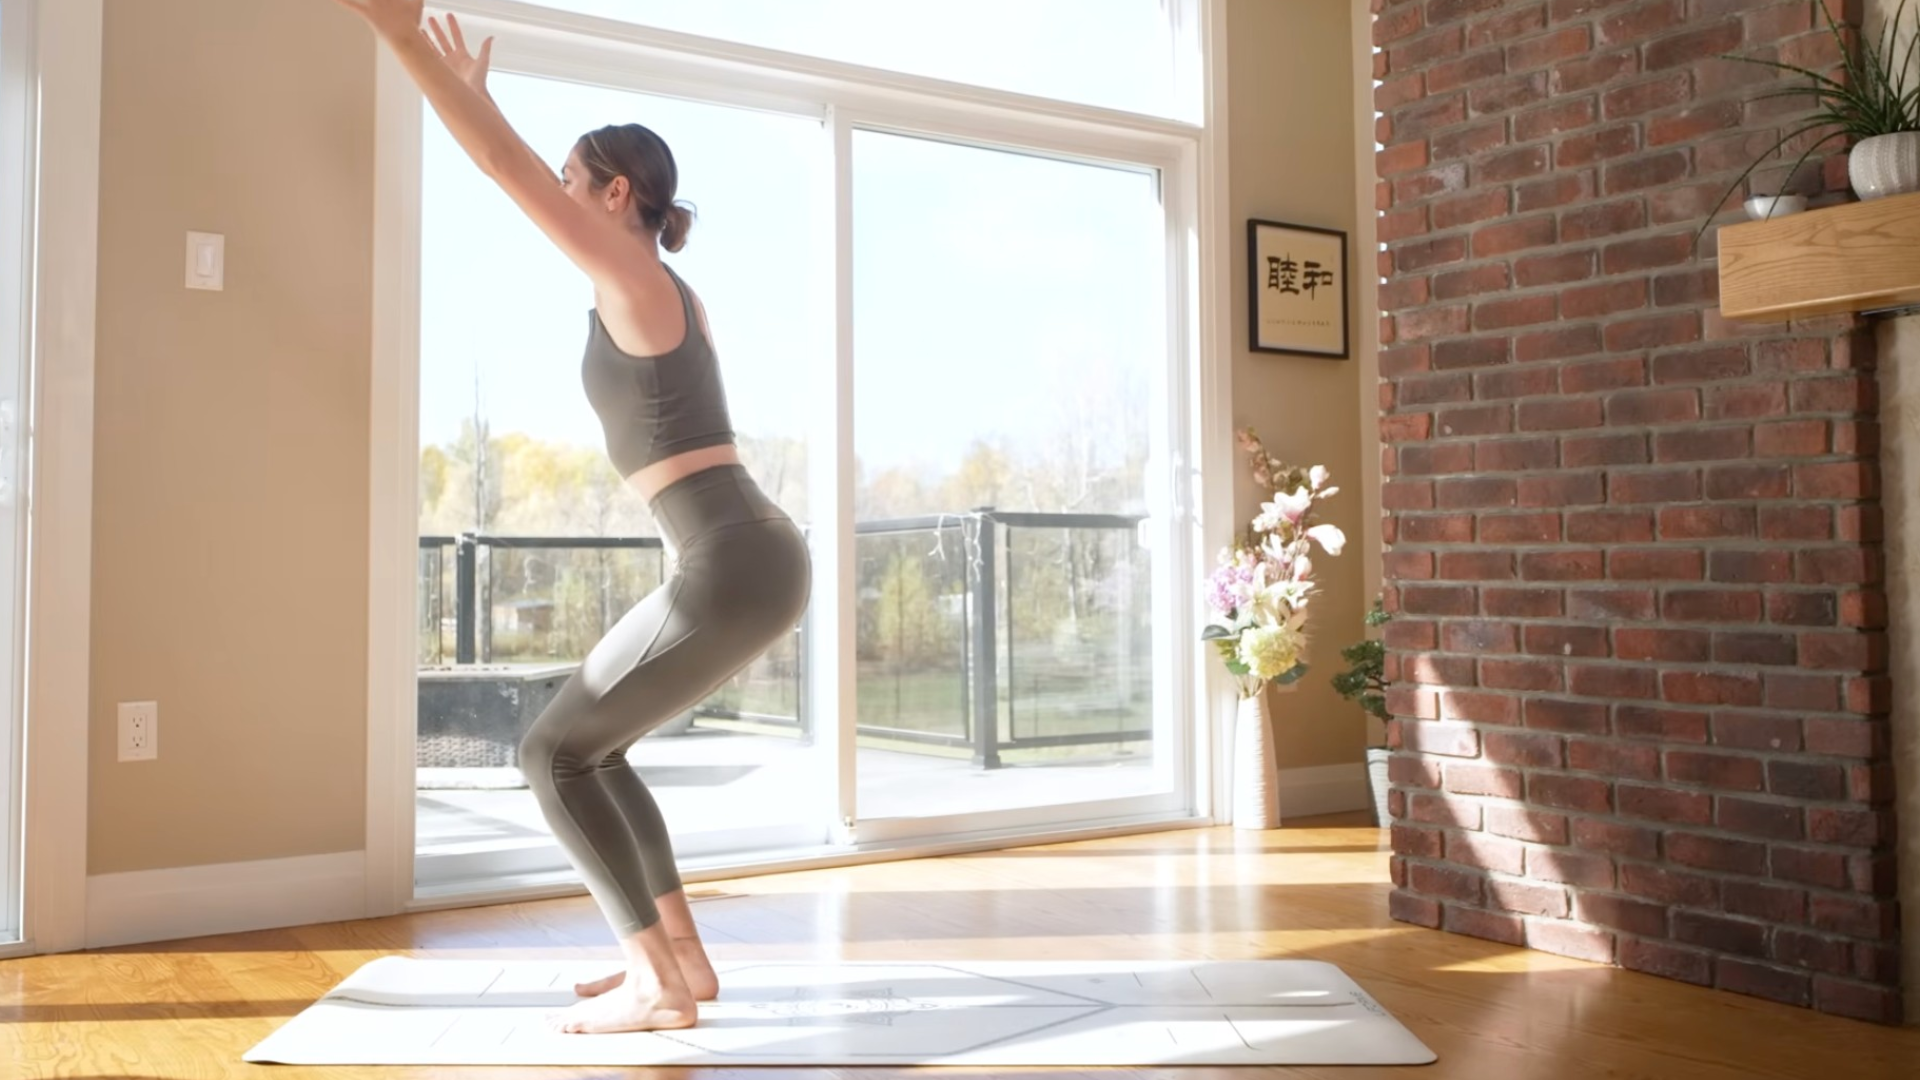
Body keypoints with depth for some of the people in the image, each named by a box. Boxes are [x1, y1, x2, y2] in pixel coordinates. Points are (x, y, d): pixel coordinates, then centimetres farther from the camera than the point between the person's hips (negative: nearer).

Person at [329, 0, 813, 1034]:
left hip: (732, 573, -10)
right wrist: (471, 93, 42)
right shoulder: (663, 289, 20)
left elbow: (510, 167, -12)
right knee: (586, 742, 19)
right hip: (760, 560, 10)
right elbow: (522, 173, 35)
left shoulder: (634, 276, -6)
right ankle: (678, 954, 20)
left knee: (553, 753, 2)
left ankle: (656, 984, 3)